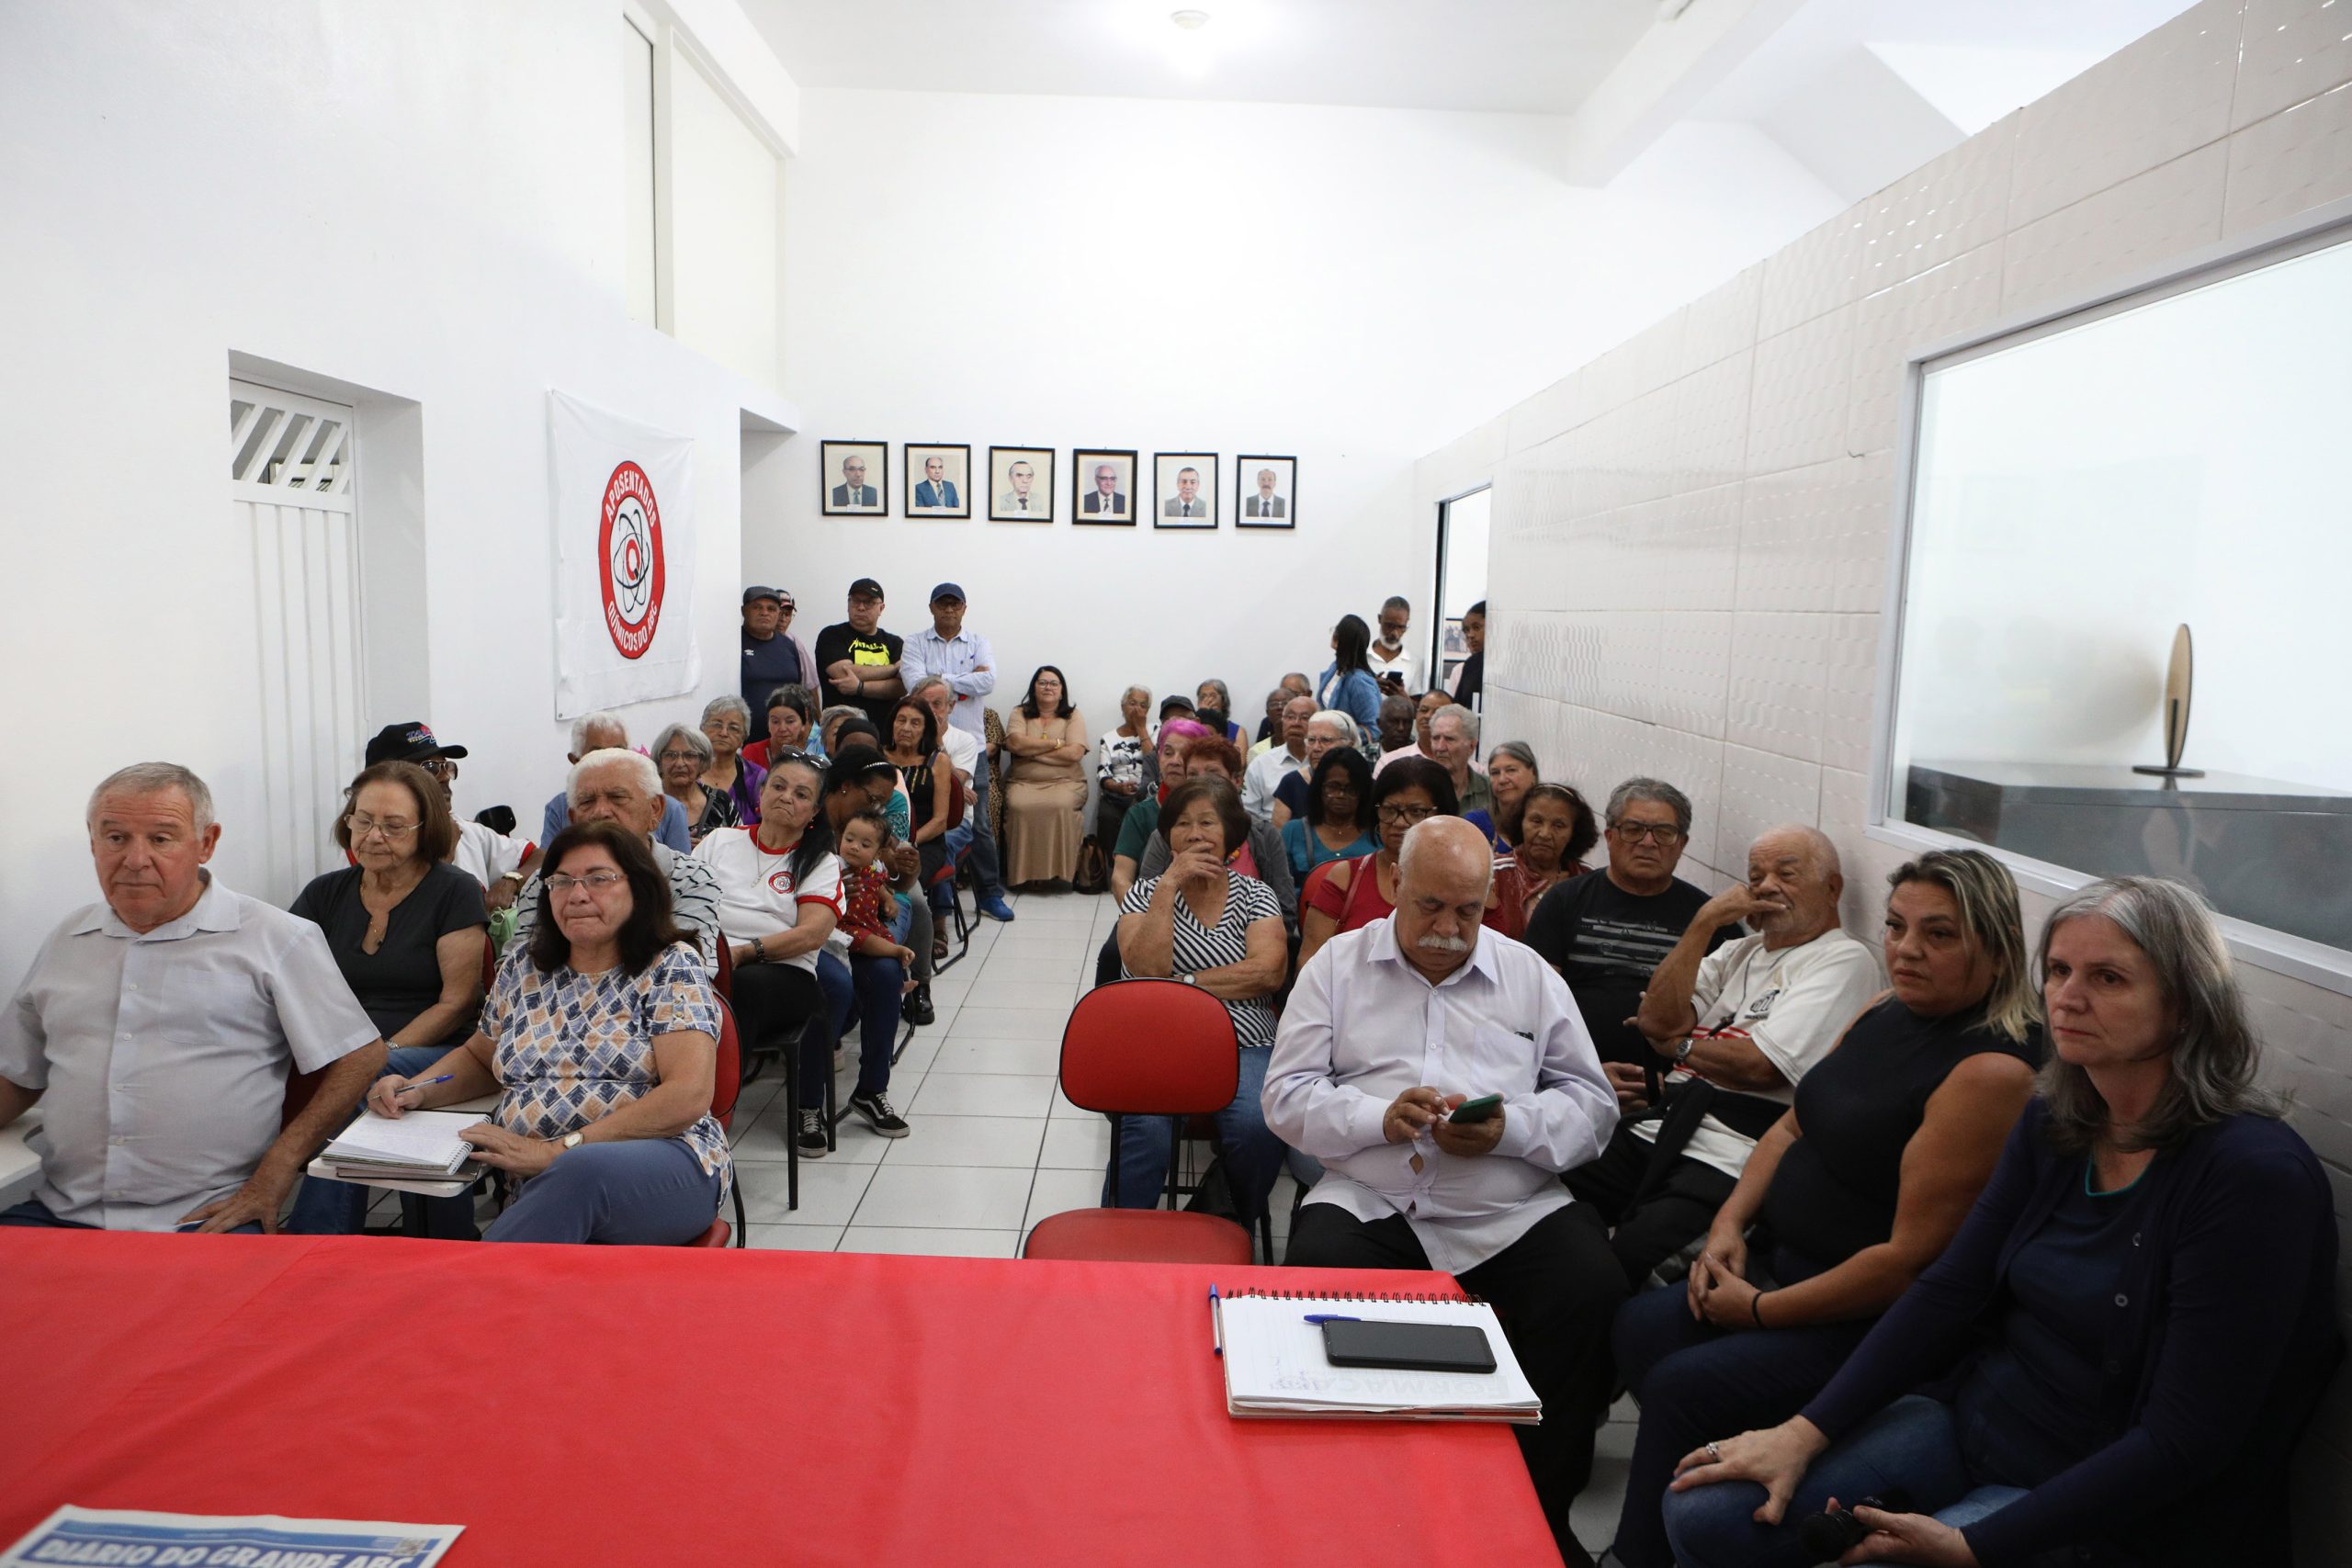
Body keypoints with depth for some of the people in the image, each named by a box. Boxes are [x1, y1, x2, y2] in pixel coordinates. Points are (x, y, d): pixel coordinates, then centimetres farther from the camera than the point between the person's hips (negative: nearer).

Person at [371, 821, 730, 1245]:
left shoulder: (672, 967, -1)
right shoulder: (522, 973, 15)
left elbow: (688, 1097, -13)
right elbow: (478, 1058, 34)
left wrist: (555, 1151, -16)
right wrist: (414, 1090, 11)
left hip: (661, 1171, -2)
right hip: (539, 1182, 3)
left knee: (580, 1170, -38)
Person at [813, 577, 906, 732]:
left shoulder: (894, 643, 15)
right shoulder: (831, 636, 8)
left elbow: (901, 687, 0)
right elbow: (844, 672, -8)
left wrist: (860, 687, -14)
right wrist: (894, 668, 1)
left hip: (885, 730, 2)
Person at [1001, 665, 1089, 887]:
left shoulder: (1074, 717, 11)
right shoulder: (1020, 714, 15)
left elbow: (1074, 753, -6)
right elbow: (1015, 744, -7)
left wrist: (1032, 750, -5)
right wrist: (1056, 743, -5)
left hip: (1065, 783, -1)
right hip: (1023, 782, 1)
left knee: (1060, 806, -35)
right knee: (1020, 806, -33)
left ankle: (1058, 870, -24)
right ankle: (1024, 872, -23)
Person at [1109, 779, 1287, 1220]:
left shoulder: (1254, 894, 13)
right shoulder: (1145, 894, 12)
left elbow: (1269, 971, -6)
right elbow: (1145, 969, -8)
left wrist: (1179, 983, -7)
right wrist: (1170, 884, -8)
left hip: (1243, 1046, 1)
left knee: (1258, 1127, -30)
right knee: (1145, 1127, -33)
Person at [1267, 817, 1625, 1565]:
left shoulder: (1530, 977, 14)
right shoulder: (1337, 965, 10)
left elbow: (1592, 1102, 10)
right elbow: (1287, 1095, 4)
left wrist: (1509, 1129, -10)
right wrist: (1379, 1117, -14)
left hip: (1508, 1210, 1)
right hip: (1368, 1201, -1)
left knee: (1593, 1292, -25)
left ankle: (1544, 1508, -2)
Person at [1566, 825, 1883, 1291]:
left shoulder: (1843, 962, 1)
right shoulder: (1739, 952, 24)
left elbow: (1761, 1067, -11)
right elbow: (1656, 1020, 7)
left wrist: (1674, 1044, 5)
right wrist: (1705, 921, 5)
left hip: (1728, 1156, -7)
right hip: (1655, 1128, 7)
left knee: (1629, 1257, -30)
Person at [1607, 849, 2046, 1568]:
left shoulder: (1992, 1071, -23)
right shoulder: (1885, 1013, 4)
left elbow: (1912, 1256, -24)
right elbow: (1794, 1126, 14)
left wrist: (1761, 1312, -15)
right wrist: (1729, 1224, -1)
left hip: (1871, 1319, -9)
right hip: (1782, 1260, 9)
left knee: (1680, 1385, -18)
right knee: (1636, 1328, -2)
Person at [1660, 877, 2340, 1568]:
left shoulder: (2255, 1175, -20)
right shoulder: (2052, 1124, 0)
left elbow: (2184, 1440, -21)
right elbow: (1948, 1291, 1)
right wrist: (1805, 1431, -8)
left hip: (2103, 1510, -5)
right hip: (1969, 1415, 5)